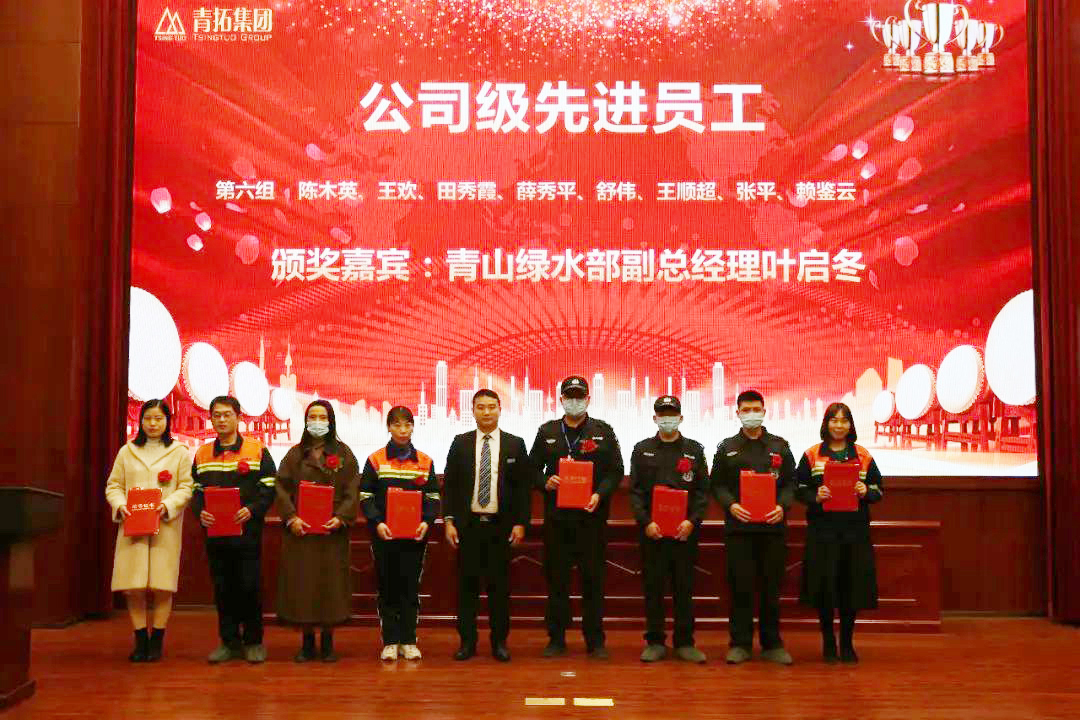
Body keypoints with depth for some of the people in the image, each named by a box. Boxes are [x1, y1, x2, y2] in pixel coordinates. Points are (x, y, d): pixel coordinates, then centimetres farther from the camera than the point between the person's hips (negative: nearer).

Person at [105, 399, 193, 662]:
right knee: (133, 587, -2)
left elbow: (186, 487, 1)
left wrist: (168, 505, -16)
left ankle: (156, 641, 8)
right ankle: (140, 640, 10)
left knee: (163, 586, -3)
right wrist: (120, 505, -8)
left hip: (166, 527, -2)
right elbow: (113, 485, 11)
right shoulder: (127, 452, 14)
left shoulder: (180, 452, 7)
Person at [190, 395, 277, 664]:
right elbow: (195, 490, 13)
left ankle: (253, 642, 12)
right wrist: (200, 512, -6)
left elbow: (269, 488, -2)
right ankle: (229, 641, 17)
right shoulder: (202, 454, 12)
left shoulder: (257, 451, 1)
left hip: (247, 531, -3)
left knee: (250, 586, 0)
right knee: (222, 588, 7)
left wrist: (252, 510, -17)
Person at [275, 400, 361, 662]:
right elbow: (282, 488, 3)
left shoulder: (343, 454, 7)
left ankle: (327, 641, 11)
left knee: (331, 582, 0)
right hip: (300, 530, 1)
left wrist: (341, 517, -14)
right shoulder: (295, 454, 10)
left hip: (332, 530, -1)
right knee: (301, 582, 1)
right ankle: (307, 641, 12)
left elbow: (352, 491, 0)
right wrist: (291, 517, -11)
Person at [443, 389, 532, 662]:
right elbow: (449, 484, 4)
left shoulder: (515, 444, 3)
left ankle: (499, 642, 14)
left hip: (501, 526, -1)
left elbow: (523, 486, 2)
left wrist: (520, 523, -4)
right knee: (467, 583, 4)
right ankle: (467, 641, 13)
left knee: (500, 584, 4)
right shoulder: (460, 443, 5)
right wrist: (449, 521, -3)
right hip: (467, 524, 1)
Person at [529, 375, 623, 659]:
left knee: (593, 579, 2)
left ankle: (595, 641, 11)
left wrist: (600, 494, -12)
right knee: (556, 579, 4)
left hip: (592, 515, -1)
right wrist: (545, 482, -8)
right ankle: (556, 640, 13)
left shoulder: (603, 431, 7)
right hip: (556, 516, 1)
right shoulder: (547, 432, 11)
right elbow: (533, 468, 13)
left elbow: (615, 471, 4)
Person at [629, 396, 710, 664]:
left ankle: (685, 642, 13)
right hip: (652, 531, 0)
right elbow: (635, 491, 3)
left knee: (684, 587, 5)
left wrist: (692, 521, -10)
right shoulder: (642, 450, 8)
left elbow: (703, 491, 4)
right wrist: (646, 522, -10)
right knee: (653, 587, 4)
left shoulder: (694, 450, 8)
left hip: (685, 531, 0)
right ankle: (655, 642, 12)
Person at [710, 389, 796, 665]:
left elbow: (790, 483, 9)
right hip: (738, 526, 0)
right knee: (741, 586, 1)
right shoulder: (727, 448, 9)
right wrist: (731, 505, -11)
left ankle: (772, 644, 14)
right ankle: (740, 644, 10)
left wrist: (782, 506, -9)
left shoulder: (780, 446, 10)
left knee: (771, 587, 4)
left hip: (772, 526, 1)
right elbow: (717, 485, 7)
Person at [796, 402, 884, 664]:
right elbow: (799, 490, 3)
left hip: (855, 532, 1)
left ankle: (847, 643, 19)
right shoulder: (811, 455, 4)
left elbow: (879, 491, 10)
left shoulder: (863, 456, 8)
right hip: (822, 531, -1)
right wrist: (815, 497, -16)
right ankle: (828, 642, 16)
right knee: (824, 587, 0)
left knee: (852, 587, 4)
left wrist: (866, 492, -11)